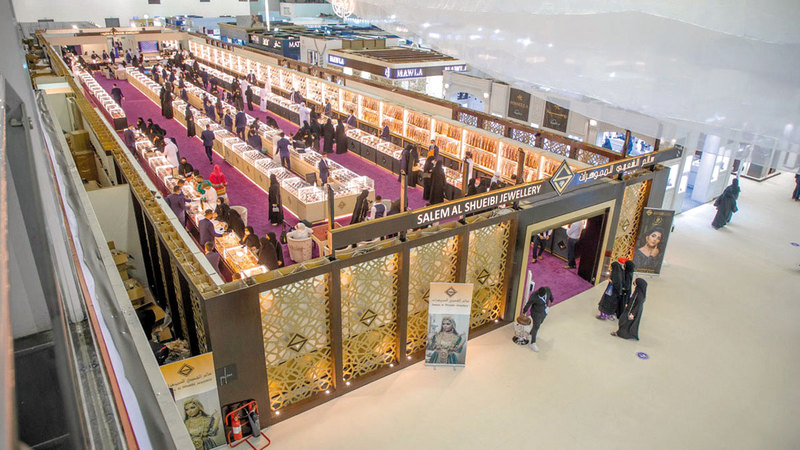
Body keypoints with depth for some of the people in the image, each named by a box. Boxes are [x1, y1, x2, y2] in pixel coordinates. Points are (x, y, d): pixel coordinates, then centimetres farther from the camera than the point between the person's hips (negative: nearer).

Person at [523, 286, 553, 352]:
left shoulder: (547, 289, -23)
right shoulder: (534, 296, -34)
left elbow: (550, 294, 2)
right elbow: (528, 304, -18)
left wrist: (551, 300, 21)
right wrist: (524, 312, -3)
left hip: (544, 311, 6)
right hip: (536, 313, -6)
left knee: (539, 323, 25)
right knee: (536, 327, -1)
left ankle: (531, 333, 49)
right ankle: (533, 344, 11)